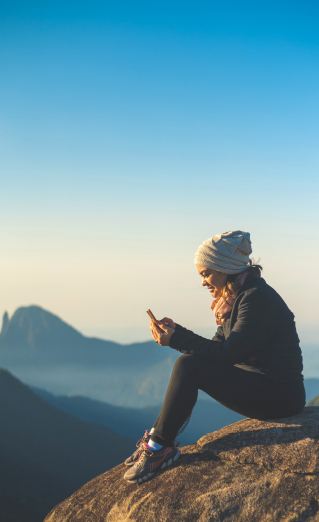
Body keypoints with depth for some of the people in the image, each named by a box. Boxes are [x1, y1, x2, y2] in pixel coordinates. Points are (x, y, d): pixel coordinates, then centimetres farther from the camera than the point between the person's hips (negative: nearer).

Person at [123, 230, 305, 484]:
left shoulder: (257, 298, -18)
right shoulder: (238, 297, 12)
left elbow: (228, 354, -22)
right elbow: (218, 346, 12)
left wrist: (177, 340, -20)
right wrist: (176, 331, 2)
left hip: (279, 394, -10)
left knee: (188, 365, -19)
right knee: (189, 365, 7)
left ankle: (159, 447, -11)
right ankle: (158, 437, 6)